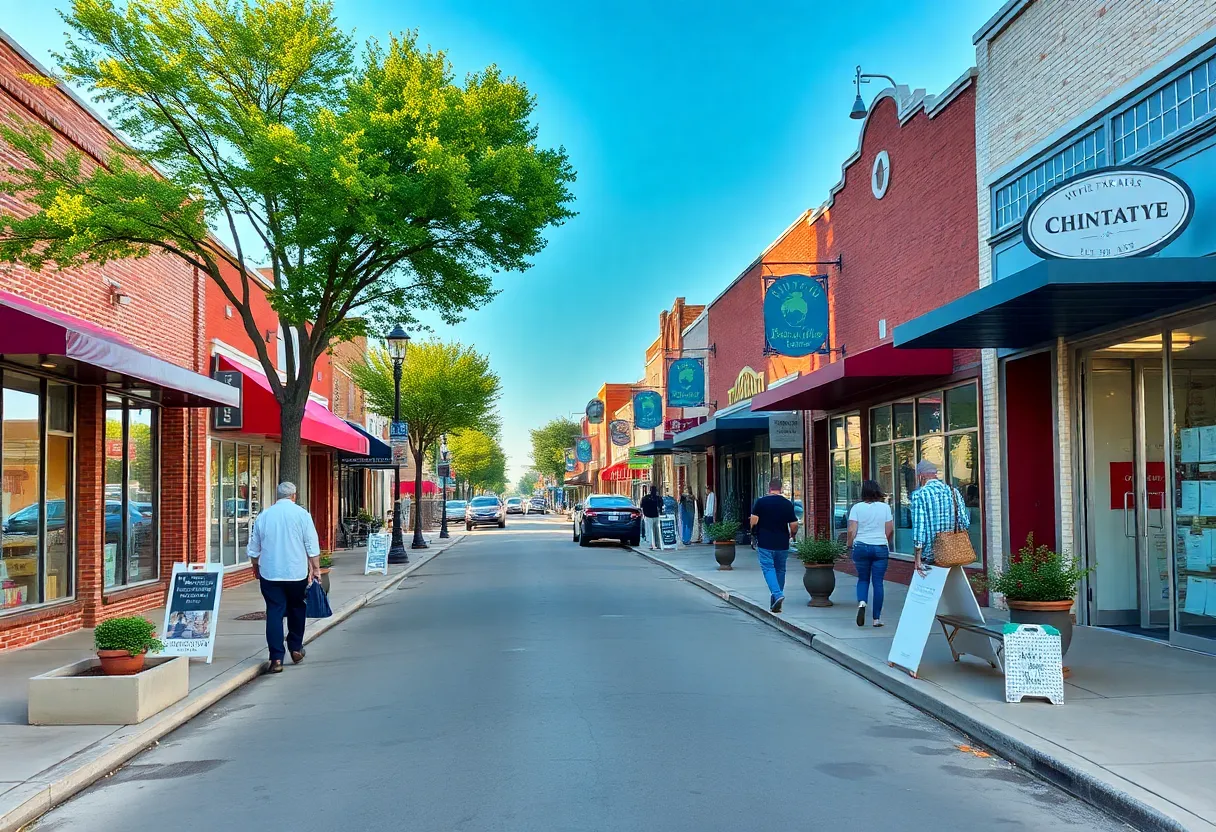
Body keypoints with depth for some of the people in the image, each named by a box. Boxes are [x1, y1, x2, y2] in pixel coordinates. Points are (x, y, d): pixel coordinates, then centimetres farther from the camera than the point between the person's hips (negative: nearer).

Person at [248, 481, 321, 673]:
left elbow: (253, 549, 12)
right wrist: (316, 568, 1)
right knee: (296, 610, 17)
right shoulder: (301, 514, -4)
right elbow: (312, 546, -6)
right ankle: (296, 649, 26)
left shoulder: (263, 516, 5)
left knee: (274, 613, 0)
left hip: (269, 573, 1)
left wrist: (256, 567, 27)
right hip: (296, 572, -1)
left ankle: (276, 659, -6)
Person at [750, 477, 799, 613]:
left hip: (765, 543, -3)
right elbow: (794, 525, -1)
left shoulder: (761, 502, -5)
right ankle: (775, 602, 21)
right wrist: (791, 535, 20)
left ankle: (777, 594, -23)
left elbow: (754, 520, -10)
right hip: (782, 544, 3)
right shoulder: (788, 504, 0)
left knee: (768, 568, 0)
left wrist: (754, 533, 8)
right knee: (780, 570, 14)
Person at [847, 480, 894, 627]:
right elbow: (890, 530, 1)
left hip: (861, 547, 0)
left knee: (863, 579, 16)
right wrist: (888, 544, 19)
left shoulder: (857, 507, -3)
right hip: (880, 547, 0)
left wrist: (850, 545, 8)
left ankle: (861, 602, -11)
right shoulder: (885, 507, -1)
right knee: (878, 582, 4)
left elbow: (852, 530, -7)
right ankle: (877, 618, 4)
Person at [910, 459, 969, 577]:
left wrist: (917, 560, -11)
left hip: (929, 554, -5)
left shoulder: (919, 494, -10)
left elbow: (919, 527, -14)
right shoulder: (954, 491, 5)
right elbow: (965, 523, 6)